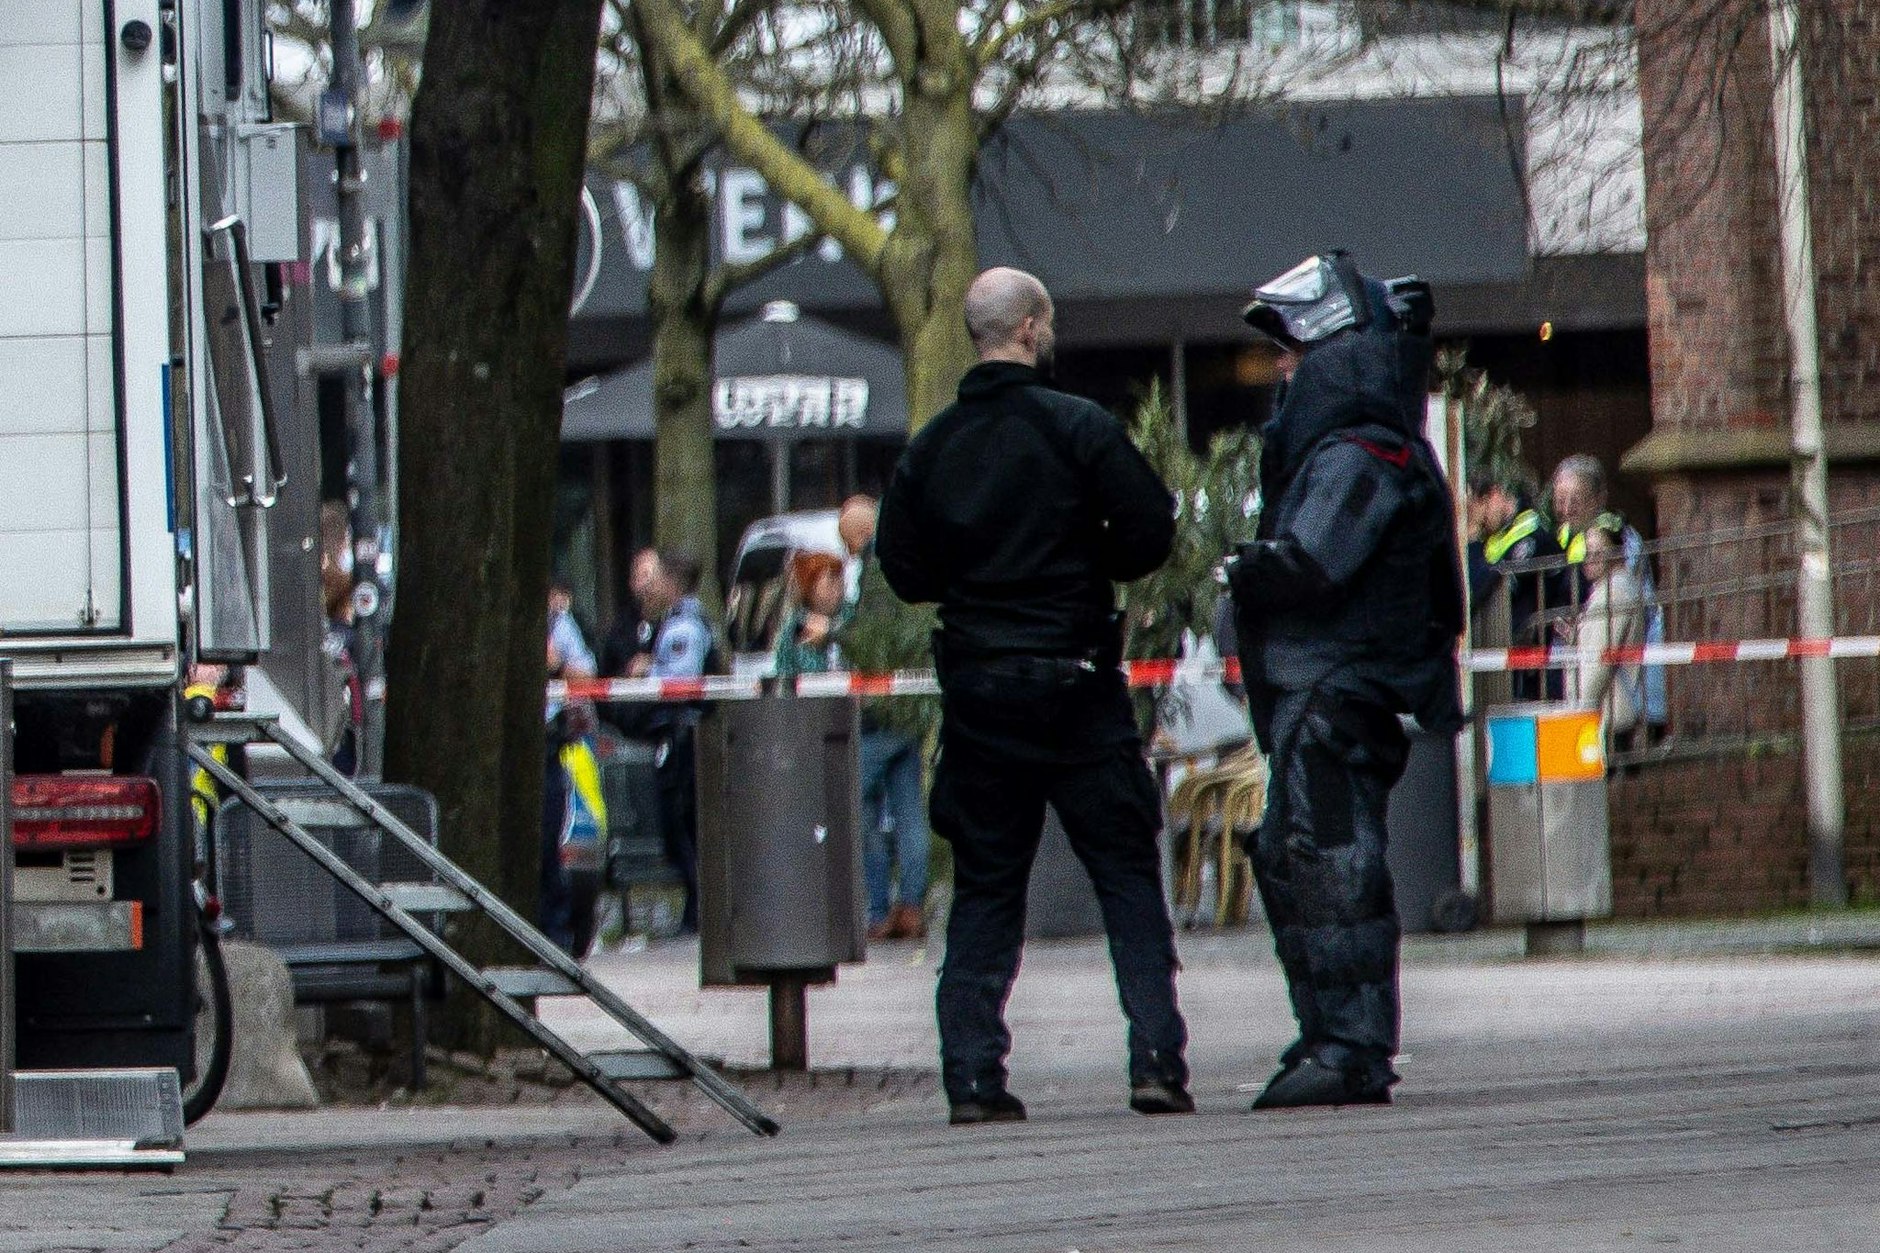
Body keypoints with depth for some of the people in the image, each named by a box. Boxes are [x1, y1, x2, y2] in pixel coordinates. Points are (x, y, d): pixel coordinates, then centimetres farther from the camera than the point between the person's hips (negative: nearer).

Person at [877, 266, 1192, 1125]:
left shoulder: (930, 449, 4)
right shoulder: (1079, 428, -8)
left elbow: (903, 569, 6)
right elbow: (1150, 533, -10)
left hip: (976, 691, 3)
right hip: (1076, 683, -3)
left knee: (983, 889, 8)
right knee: (1128, 876, 3)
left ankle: (971, 1074, 1)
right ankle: (1157, 1061, -7)